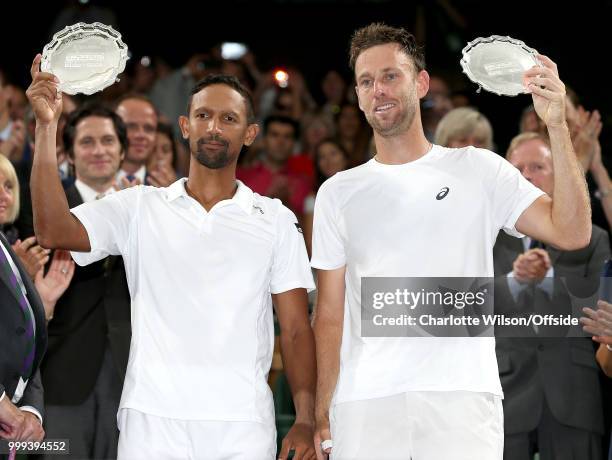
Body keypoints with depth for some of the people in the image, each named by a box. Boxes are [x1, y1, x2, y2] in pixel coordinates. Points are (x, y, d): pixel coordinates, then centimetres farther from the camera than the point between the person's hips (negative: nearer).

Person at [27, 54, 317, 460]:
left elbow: (296, 331, 6)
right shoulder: (139, 207, 8)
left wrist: (306, 421, -6)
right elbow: (53, 231, -8)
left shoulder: (276, 220, 9)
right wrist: (47, 125, -12)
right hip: (152, 420, 0)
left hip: (244, 426, 0)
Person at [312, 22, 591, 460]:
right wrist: (322, 413, 3)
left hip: (462, 395, -2)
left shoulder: (478, 170, 7)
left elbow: (572, 233, -4)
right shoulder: (338, 193, 13)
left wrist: (557, 126, -12)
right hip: (363, 404, 2)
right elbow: (330, 312, 11)